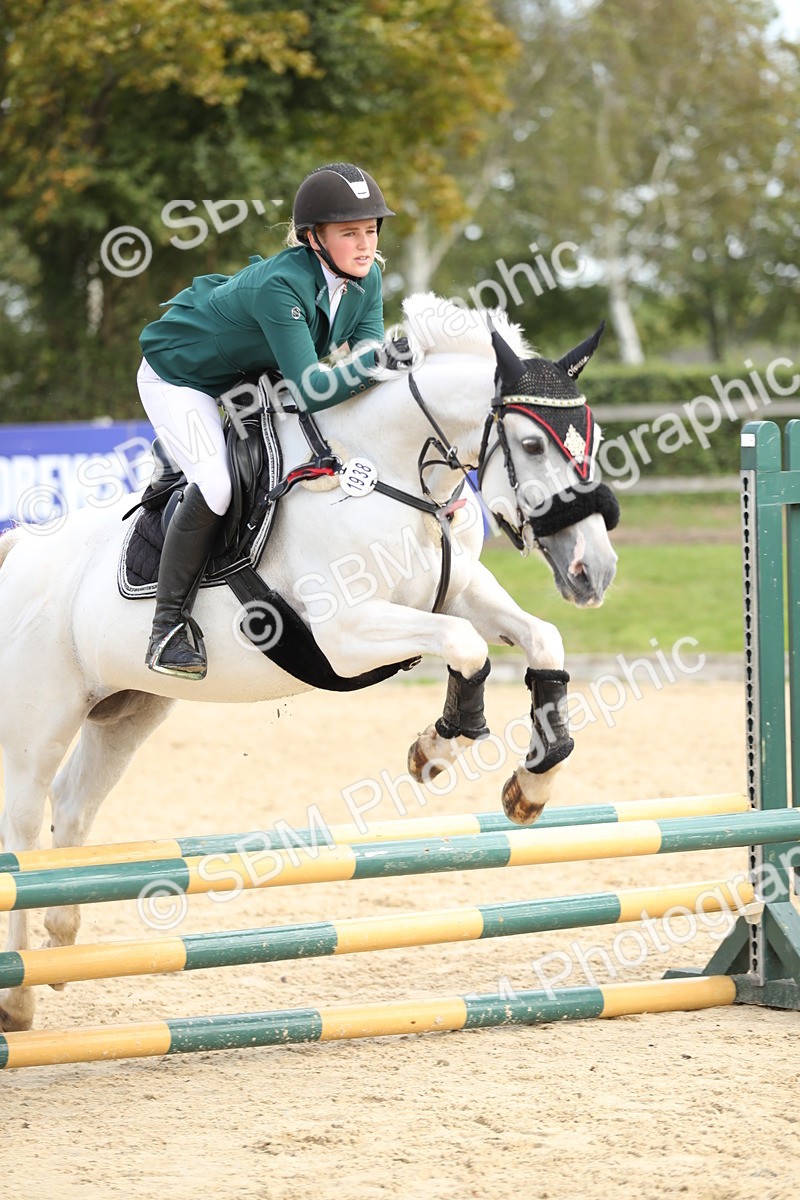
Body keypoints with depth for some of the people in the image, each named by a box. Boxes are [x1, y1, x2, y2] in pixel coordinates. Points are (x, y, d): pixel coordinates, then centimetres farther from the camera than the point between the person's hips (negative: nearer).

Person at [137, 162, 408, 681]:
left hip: (251, 376, 9)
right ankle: (169, 624, -13)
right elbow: (312, 390, -42)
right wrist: (372, 360, -52)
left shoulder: (366, 278, -15)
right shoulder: (281, 285, -38)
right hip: (179, 377, -8)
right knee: (215, 486, -24)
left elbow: (369, 343, -10)